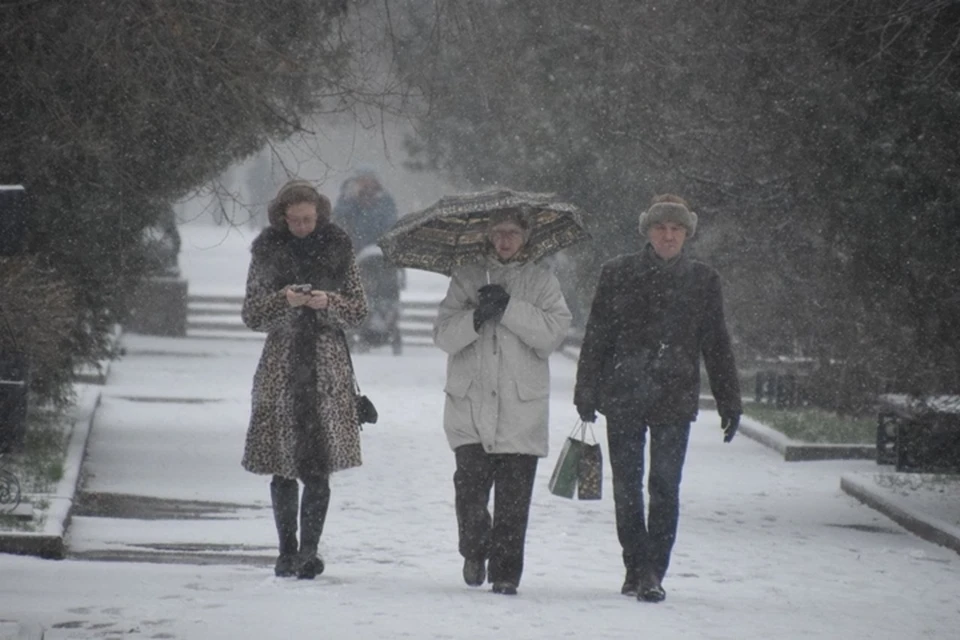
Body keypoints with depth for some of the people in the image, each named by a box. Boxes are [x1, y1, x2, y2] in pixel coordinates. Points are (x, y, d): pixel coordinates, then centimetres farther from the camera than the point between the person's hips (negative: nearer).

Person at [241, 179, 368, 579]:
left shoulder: (337, 250, 5)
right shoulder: (267, 252, 5)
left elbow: (358, 311, 8)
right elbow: (251, 315, 5)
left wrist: (329, 302, -12)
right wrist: (284, 300, -13)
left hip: (327, 368, -1)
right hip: (281, 365, 1)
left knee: (319, 466, -8)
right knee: (283, 466, 2)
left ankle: (309, 550, -9)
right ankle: (288, 551, 11)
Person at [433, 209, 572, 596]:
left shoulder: (541, 282, 10)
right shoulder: (466, 279, 12)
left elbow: (554, 332, -4)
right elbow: (444, 335, 1)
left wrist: (509, 307, -12)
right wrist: (476, 317, -17)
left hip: (522, 408, 0)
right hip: (471, 406, 0)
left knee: (513, 498, -3)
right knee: (470, 488, -6)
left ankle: (505, 571, 5)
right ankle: (474, 552, 20)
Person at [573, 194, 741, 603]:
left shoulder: (702, 281, 6)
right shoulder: (618, 274, 5)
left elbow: (717, 346, 10)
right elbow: (596, 337, 7)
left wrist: (729, 402, 8)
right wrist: (587, 393, 3)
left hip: (675, 400, -1)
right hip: (622, 397, 1)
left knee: (665, 488, -5)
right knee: (627, 488, 3)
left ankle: (653, 573, 0)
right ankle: (636, 567, 13)